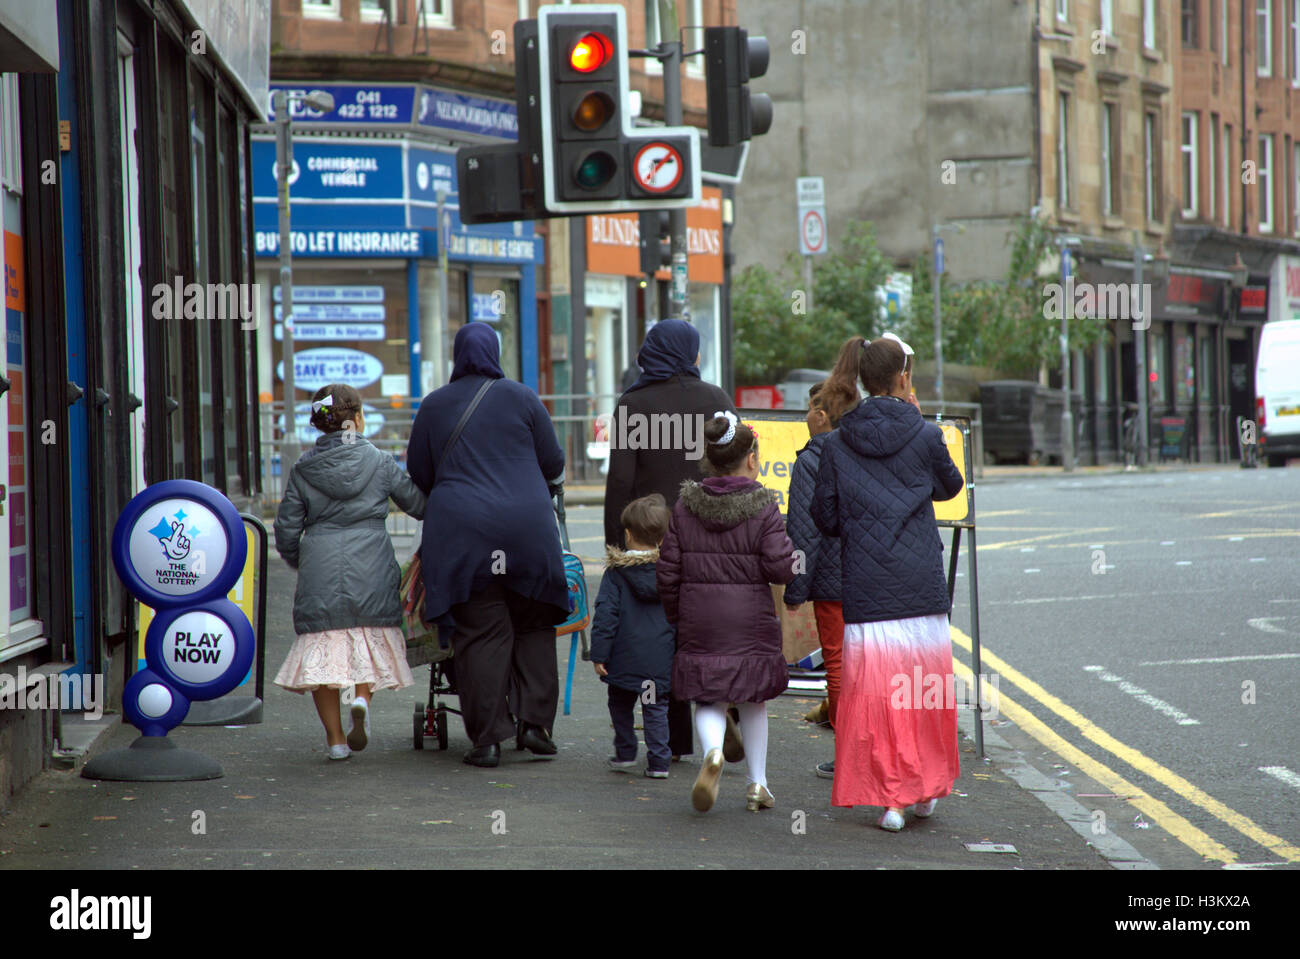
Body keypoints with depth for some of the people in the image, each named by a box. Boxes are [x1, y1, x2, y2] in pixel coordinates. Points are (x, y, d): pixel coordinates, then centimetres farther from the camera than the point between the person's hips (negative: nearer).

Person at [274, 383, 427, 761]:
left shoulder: (303, 470, 5)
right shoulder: (381, 464, 2)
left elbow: (286, 530, 7)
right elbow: (420, 505, 7)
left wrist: (299, 563, 25)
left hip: (319, 570, 1)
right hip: (370, 570, -1)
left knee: (322, 646, 6)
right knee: (371, 639, 14)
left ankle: (335, 738, 4)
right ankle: (363, 696, -14)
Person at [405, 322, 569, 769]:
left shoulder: (434, 406, 8)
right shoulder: (521, 398, 5)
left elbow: (419, 476, 15)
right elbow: (554, 466, 9)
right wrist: (543, 485, 31)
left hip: (461, 529, 0)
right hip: (526, 526, 0)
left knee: (481, 634, -1)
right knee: (533, 625, 12)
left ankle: (487, 737, -4)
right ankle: (535, 721, 3)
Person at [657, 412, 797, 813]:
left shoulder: (685, 507, 1)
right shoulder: (763, 508, -9)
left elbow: (668, 570, 4)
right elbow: (781, 567, -14)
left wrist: (676, 616, 16)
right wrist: (793, 551, 7)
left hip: (700, 622, 2)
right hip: (751, 621, -1)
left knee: (709, 699, 8)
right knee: (753, 700, 14)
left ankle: (713, 751, -24)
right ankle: (757, 784, 17)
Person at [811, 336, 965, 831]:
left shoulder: (837, 444, -1)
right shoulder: (925, 436, -4)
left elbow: (824, 517, 3)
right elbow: (949, 485, 14)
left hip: (866, 587, 0)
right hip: (920, 584, 0)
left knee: (874, 687, 1)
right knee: (925, 681, 12)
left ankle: (889, 797, -2)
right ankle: (926, 788, 21)